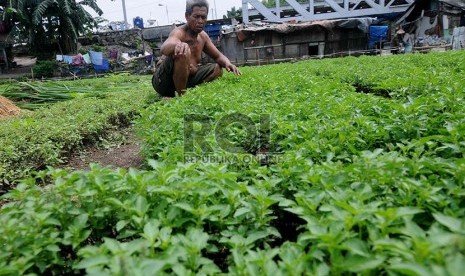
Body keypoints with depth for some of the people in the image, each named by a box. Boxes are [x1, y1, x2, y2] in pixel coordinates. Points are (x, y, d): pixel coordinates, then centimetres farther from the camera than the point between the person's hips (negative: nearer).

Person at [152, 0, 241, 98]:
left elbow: (218, 56, 12)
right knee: (183, 52, -32)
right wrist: (178, 44, -64)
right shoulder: (179, 32, -18)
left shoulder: (203, 36, 4)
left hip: (185, 78, 8)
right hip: (163, 81, -7)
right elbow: (164, 48, -40)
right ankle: (181, 96, -21)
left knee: (218, 68, 5)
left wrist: (227, 63, -12)